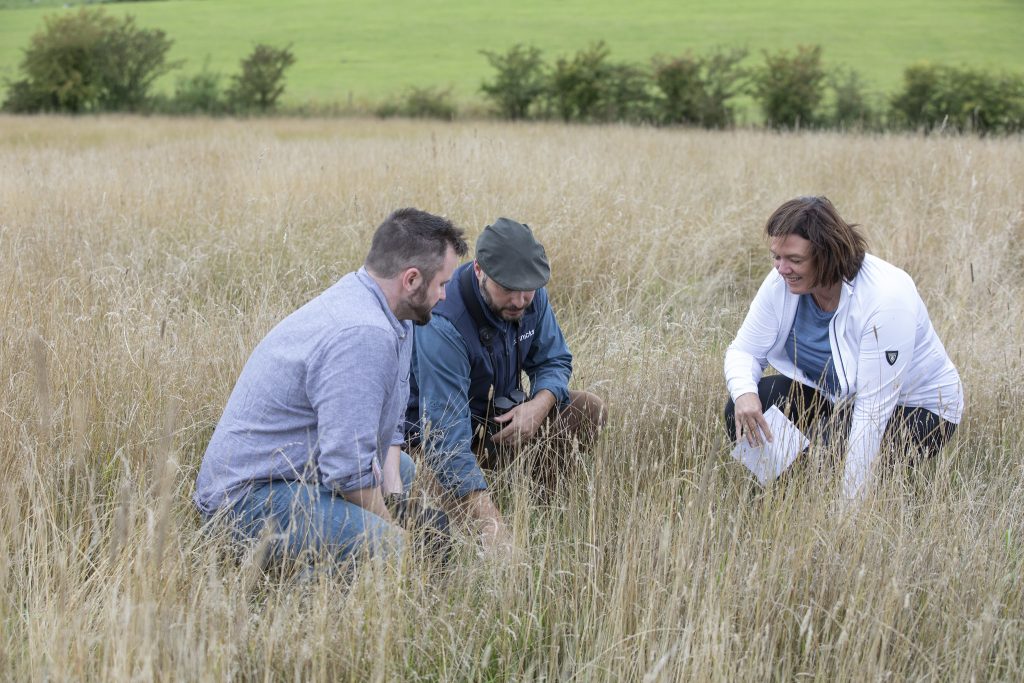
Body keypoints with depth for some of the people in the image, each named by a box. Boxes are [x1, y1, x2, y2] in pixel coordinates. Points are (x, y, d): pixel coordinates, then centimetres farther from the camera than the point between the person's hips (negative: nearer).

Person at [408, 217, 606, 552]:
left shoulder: (531, 296, -12)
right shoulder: (443, 325, -35)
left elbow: (553, 360, 4)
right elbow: (446, 435, -41)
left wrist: (539, 405, -22)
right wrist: (491, 526, -50)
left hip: (500, 416, 7)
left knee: (587, 410, -12)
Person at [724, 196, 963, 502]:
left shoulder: (885, 298, -33)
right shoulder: (783, 282, -15)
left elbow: (873, 410, -33)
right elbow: (744, 350, -5)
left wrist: (851, 501, -34)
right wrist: (744, 393, -31)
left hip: (918, 408, -6)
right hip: (837, 394, 6)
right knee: (743, 411, -17)